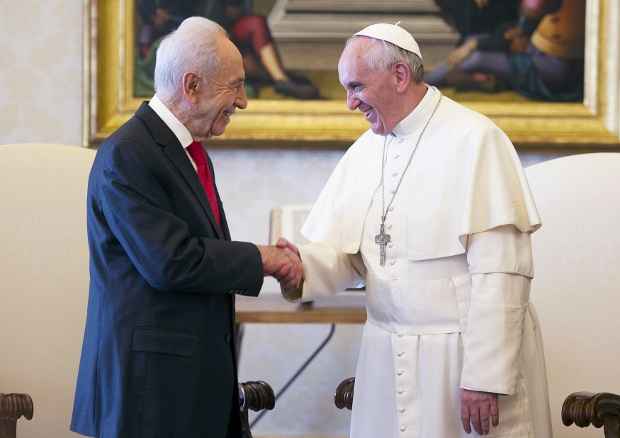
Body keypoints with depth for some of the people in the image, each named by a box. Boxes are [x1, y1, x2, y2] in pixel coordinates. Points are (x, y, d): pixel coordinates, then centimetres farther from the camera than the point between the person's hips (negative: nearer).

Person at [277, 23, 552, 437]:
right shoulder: (365, 151, 10)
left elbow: (499, 272, -16)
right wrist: (303, 266, -16)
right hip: (388, 357, 6)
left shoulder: (475, 140, -12)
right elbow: (346, 253, 6)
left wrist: (485, 377, -19)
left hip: (464, 355, -6)